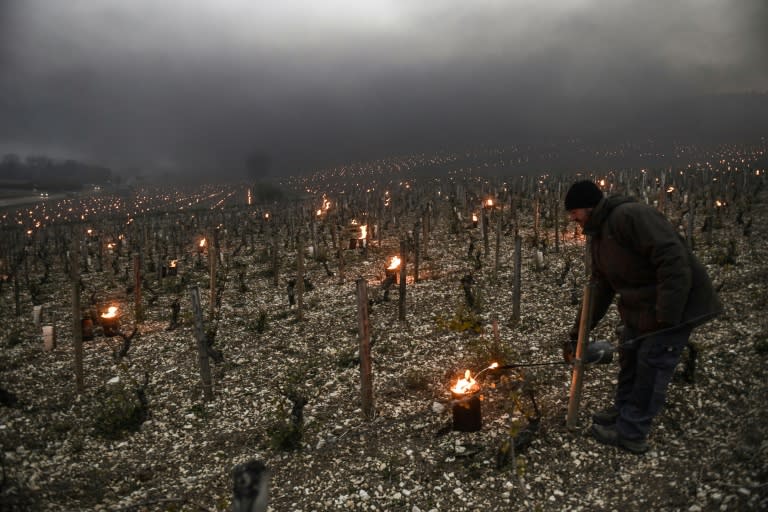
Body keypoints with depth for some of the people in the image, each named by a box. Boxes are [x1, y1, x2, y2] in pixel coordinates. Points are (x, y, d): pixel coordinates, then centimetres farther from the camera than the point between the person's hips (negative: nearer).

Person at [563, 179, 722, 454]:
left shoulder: (630, 215, -23)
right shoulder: (598, 238, 9)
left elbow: (674, 260, -29)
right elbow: (599, 289, 12)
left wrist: (667, 316, -30)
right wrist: (577, 332, 10)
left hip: (674, 306, -9)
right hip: (640, 307, 9)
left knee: (651, 367, -2)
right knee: (629, 356, 18)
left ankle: (631, 434, 10)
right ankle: (623, 411, 37)